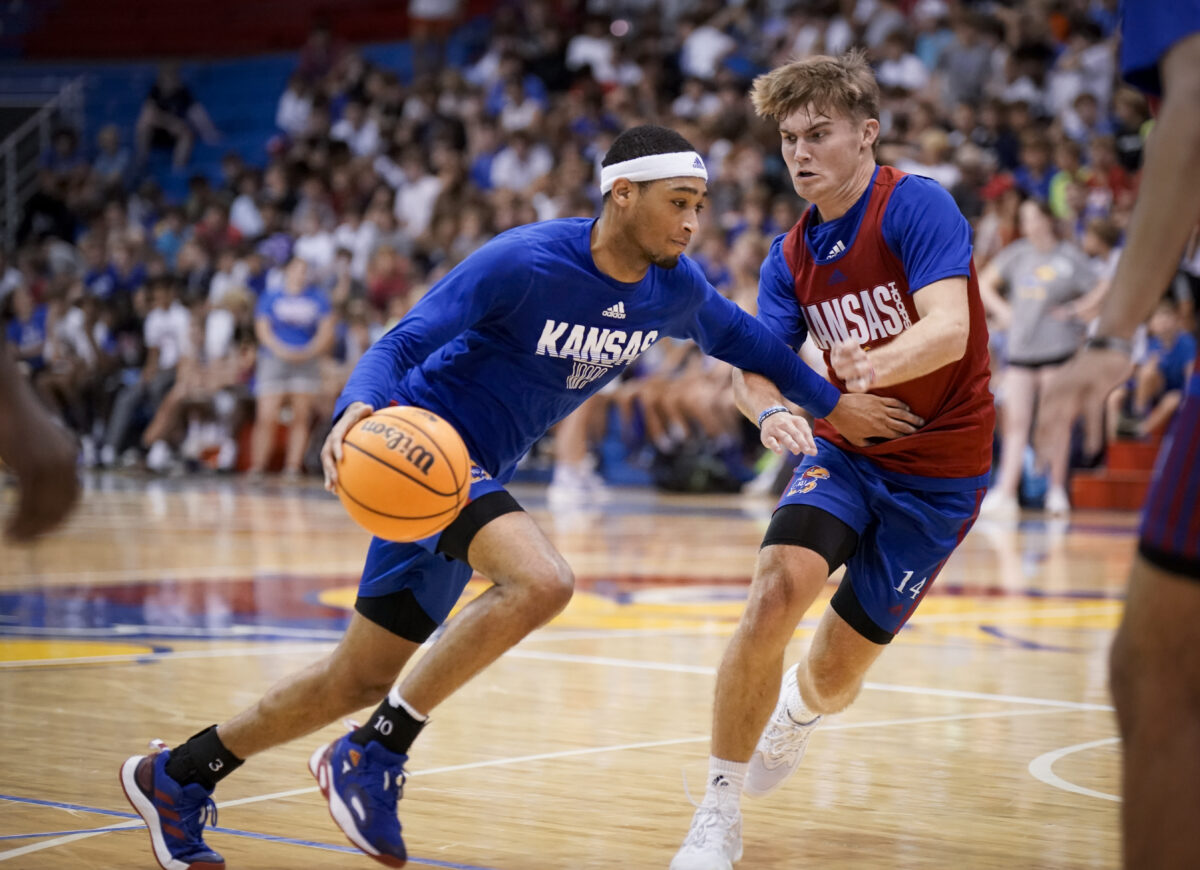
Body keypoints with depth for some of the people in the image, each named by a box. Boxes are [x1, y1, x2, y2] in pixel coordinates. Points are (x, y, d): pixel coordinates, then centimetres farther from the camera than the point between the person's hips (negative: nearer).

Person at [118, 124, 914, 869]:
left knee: (364, 679, 10)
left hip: (475, 469, 8)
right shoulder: (523, 262, -22)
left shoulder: (675, 288, -2)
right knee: (541, 582, -32)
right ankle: (377, 754, -19)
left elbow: (737, 337, 20)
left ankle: (178, 776, 26)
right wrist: (358, 408, -42)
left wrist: (832, 404, 26)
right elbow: (401, 345, -21)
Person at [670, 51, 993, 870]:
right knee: (775, 593, -23)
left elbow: (948, 328, -31)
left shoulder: (919, 206, -18)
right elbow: (756, 365, -5)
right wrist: (770, 408, -29)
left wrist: (872, 365, -51)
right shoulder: (792, 256, 0)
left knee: (837, 669, 2)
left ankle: (799, 713, 42)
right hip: (847, 451, 4)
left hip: (940, 469, -4)